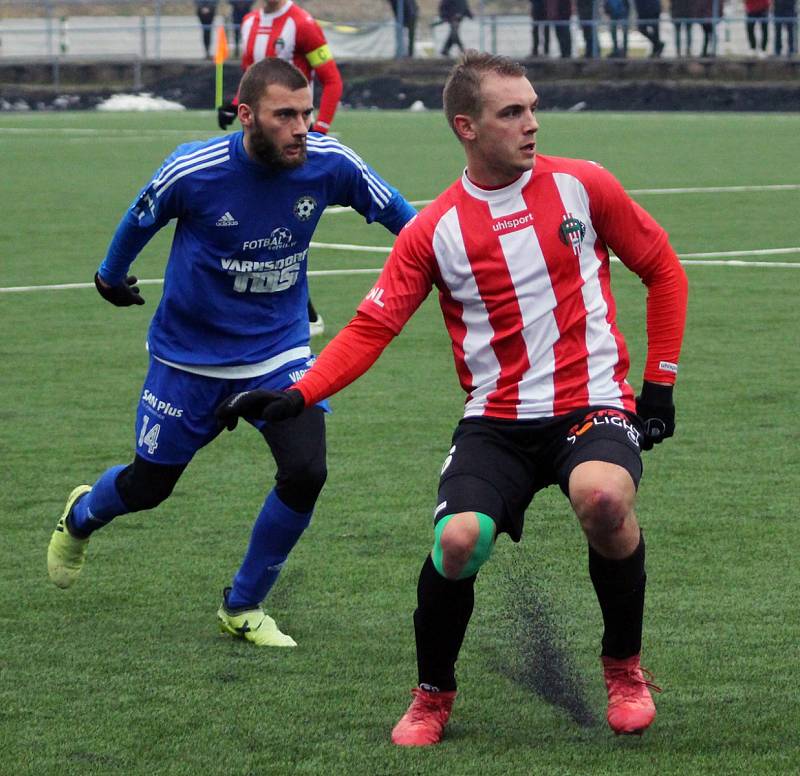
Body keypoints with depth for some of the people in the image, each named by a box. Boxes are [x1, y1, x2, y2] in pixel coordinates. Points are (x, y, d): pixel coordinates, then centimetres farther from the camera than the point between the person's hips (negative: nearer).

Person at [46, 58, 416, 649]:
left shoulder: (329, 164, -17)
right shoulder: (194, 170, -22)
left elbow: (397, 212, 2)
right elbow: (140, 221, 0)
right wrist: (111, 277, 16)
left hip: (280, 354, 2)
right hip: (189, 356, -2)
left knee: (306, 472, -19)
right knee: (147, 486, 12)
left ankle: (244, 608, 4)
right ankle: (81, 517, 51)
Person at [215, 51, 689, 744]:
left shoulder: (582, 186, 2)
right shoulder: (435, 231, 1)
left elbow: (664, 272, 13)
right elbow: (371, 328, -1)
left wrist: (659, 384, 8)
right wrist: (297, 396, -16)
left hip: (591, 403, -1)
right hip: (495, 420, 1)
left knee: (602, 496, -35)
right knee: (458, 539, -27)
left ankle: (625, 667, -7)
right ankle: (433, 694, 4)